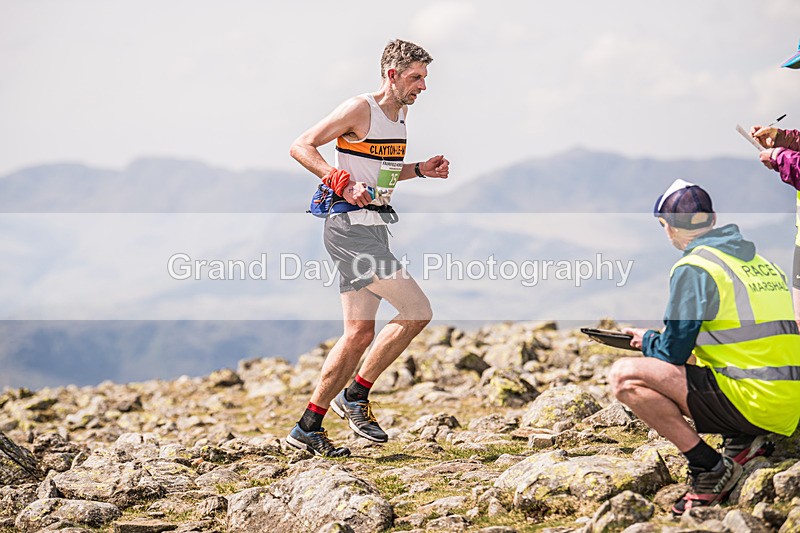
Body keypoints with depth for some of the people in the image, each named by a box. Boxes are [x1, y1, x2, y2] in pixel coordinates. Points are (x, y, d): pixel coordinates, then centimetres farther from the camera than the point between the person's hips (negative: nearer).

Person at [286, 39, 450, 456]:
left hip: (372, 229, 9)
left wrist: (420, 170, 13)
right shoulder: (359, 110, -10)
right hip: (350, 226, -9)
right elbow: (301, 147, -12)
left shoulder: (401, 113, 17)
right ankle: (356, 395, -1)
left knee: (360, 333, 8)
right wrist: (343, 183, -23)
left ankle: (308, 428, 13)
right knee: (417, 311, -13)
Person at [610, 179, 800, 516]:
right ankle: (743, 441, 10)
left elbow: (673, 352, -7)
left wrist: (647, 340, 17)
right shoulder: (761, 263, 18)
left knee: (625, 376, -9)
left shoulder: (693, 268, -6)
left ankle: (711, 468, -9)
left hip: (752, 404, -8)